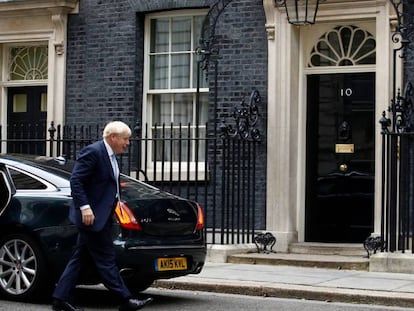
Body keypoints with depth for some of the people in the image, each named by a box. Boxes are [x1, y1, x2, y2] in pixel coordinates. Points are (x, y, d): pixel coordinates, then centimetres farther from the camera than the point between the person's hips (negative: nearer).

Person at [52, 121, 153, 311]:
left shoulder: (110, 156, 16)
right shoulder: (93, 152, -14)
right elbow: (75, 181, -19)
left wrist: (117, 201, 12)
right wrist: (85, 207, -24)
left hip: (100, 216, 10)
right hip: (92, 216, -10)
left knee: (79, 258, 11)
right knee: (105, 259, -4)